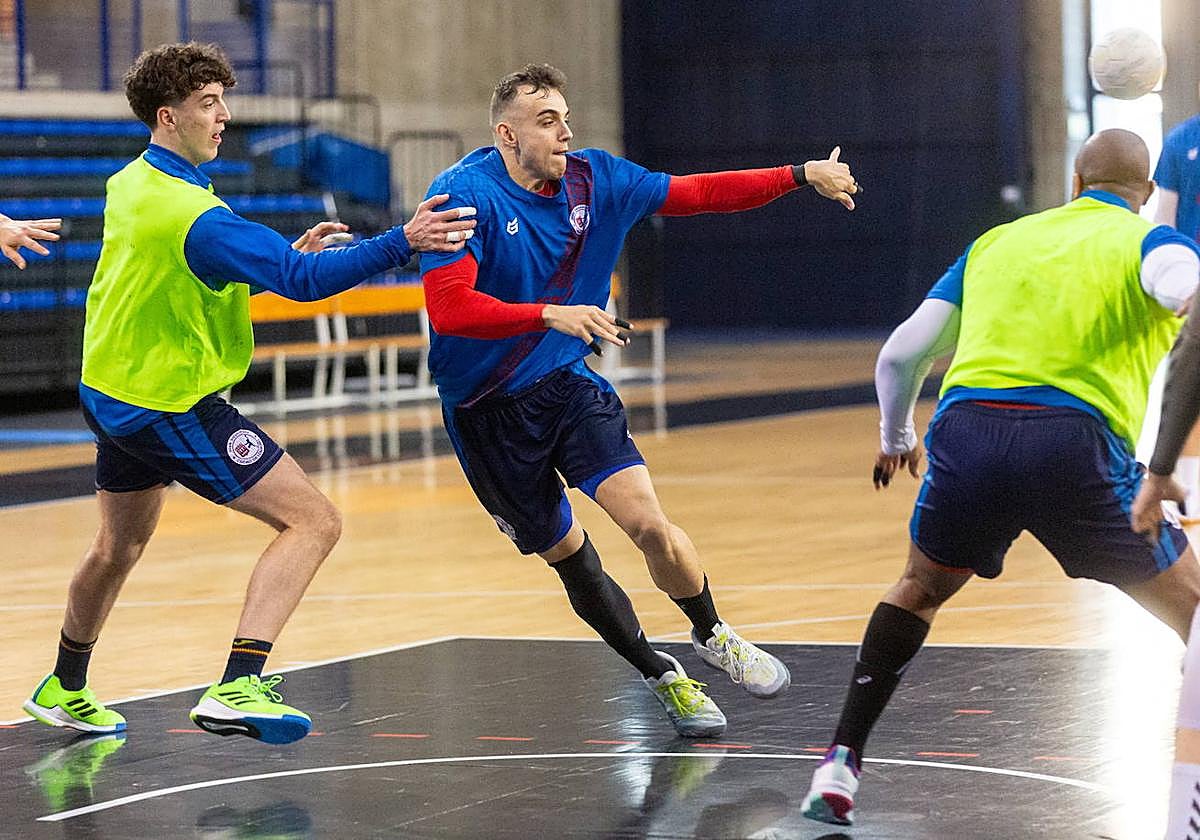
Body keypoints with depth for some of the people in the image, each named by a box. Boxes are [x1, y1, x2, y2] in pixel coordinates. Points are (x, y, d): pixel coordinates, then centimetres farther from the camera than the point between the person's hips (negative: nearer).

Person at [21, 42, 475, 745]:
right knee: (313, 520, -13)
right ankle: (237, 687, -24)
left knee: (118, 548, 29)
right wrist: (402, 243, -36)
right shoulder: (193, 214, -24)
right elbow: (303, 280, -33)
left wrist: (286, 252, 9)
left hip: (112, 390, 10)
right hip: (171, 405, -10)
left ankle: (65, 689, 47)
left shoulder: (130, 185, 5)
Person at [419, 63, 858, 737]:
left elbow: (699, 194, 8)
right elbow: (447, 308, -28)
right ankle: (665, 680, 28)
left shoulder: (595, 179, -1)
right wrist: (552, 313, -37)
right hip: (488, 411, -3)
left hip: (567, 382, 3)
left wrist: (802, 176, 1)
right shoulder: (465, 195, -18)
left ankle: (712, 635, 13)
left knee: (650, 524, -16)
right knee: (568, 555, 7)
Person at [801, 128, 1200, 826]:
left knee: (921, 589, 30)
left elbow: (900, 356, 24)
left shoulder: (998, 242, 26)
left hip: (967, 428, 3)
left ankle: (841, 764, 22)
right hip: (1076, 440, -3)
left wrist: (896, 438, 39)